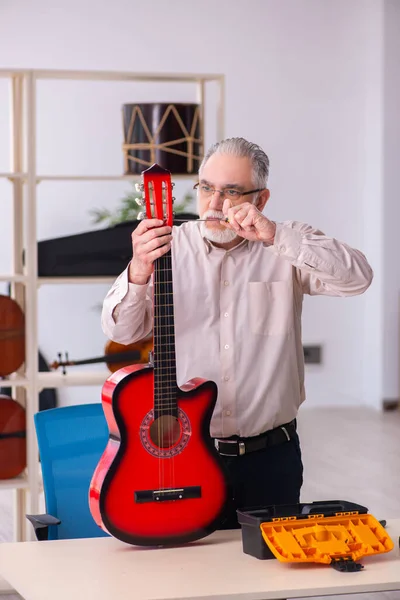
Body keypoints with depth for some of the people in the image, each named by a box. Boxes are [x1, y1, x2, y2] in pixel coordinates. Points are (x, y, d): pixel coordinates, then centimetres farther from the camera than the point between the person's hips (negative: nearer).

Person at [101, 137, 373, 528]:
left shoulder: (288, 248, -1)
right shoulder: (168, 247, 1)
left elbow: (357, 277, -17)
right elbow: (121, 331, -6)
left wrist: (274, 235, -25)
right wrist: (138, 275, -27)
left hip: (271, 456, 0)